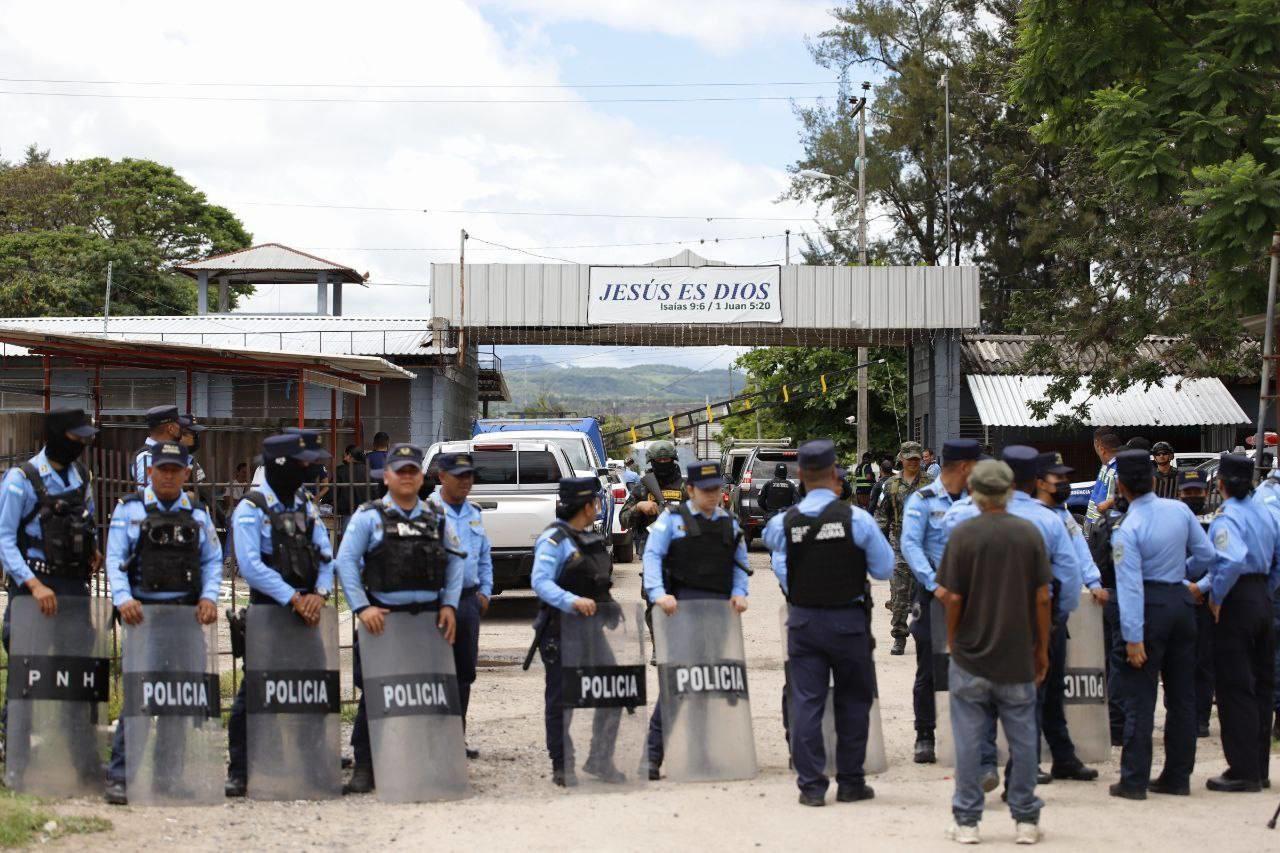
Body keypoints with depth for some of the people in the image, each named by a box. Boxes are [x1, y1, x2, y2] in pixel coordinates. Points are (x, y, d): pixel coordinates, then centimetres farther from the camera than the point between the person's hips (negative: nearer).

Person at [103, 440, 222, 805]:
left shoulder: (197, 515, 13)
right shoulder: (130, 509, 5)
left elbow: (213, 560, 11)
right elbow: (115, 559, -2)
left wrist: (209, 597, -6)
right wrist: (123, 599, -17)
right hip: (143, 613, -3)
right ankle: (119, 776, -7)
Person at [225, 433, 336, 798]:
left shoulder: (306, 507, 13)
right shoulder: (251, 509, -8)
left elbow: (325, 555, 7)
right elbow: (251, 566, -19)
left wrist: (319, 594, -12)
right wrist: (294, 599, -22)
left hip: (305, 609, 6)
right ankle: (239, 771, 1)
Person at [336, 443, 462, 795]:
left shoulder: (438, 519, 12)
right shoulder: (369, 515, 2)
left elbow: (455, 564, 14)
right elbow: (346, 562, -5)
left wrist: (449, 605, 0)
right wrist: (362, 607, -14)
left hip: (429, 618, 3)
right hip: (383, 618, -3)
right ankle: (365, 768, 4)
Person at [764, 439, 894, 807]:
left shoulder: (784, 522, -6)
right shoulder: (856, 518, -11)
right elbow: (884, 568, -3)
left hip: (803, 620, 1)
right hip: (848, 619, -1)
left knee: (806, 701, 5)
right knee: (853, 701, 12)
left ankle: (811, 785, 5)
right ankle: (850, 782, 16)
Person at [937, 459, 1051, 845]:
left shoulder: (963, 534, -8)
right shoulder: (1029, 533, -3)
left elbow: (952, 597, -10)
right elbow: (1043, 597, -2)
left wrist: (952, 640, 6)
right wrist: (1042, 649, 8)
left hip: (971, 656, -1)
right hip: (1018, 658, 2)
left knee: (970, 741, 5)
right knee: (1023, 740, 10)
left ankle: (967, 821, 10)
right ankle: (1026, 820, 16)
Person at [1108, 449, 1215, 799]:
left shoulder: (1127, 529, -16)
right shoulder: (1179, 510, -1)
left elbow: (1130, 585, -20)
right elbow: (1207, 554, 5)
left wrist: (1133, 638, -19)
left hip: (1149, 607, -6)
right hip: (1180, 601, 6)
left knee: (1138, 697, 0)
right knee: (1182, 694, 12)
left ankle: (1134, 780, 0)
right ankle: (1177, 776, 17)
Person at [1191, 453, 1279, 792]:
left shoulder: (1226, 518, -16)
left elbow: (1232, 561, -33)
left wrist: (1216, 596, -18)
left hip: (1236, 602, -8)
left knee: (1234, 690, -3)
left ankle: (1243, 771, -1)